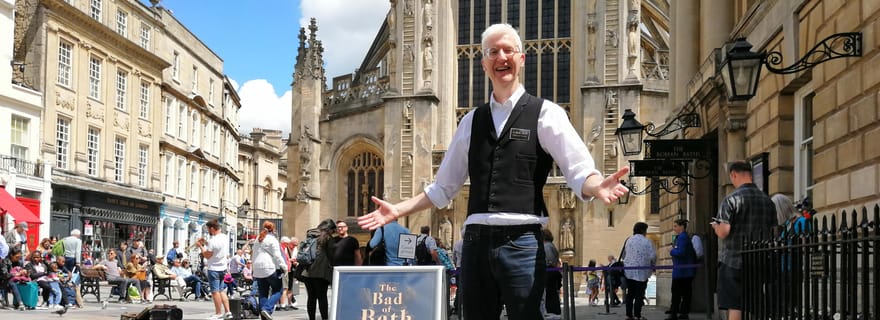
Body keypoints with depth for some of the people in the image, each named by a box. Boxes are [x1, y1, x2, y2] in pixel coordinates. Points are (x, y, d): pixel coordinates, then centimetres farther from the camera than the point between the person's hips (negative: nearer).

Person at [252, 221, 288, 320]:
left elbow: (254, 255, 24)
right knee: (277, 290, 2)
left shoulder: (258, 239, 19)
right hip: (270, 269, -7)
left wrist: (254, 269, 28)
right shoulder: (272, 239, -5)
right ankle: (267, 309, -18)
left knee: (263, 293, 9)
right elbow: (277, 256, -11)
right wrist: (284, 267, -6)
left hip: (258, 270, 7)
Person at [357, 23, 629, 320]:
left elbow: (579, 171, -7)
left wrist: (597, 186, -29)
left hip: (522, 241, -4)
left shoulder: (545, 113, 3)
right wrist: (399, 210, 16)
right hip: (476, 240, 5)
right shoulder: (472, 121, 16)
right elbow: (444, 186, 22)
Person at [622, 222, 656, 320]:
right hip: (641, 272, -5)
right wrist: (652, 264, 7)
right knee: (639, 295, -1)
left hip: (629, 271, 5)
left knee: (630, 294, 12)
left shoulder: (629, 240, 7)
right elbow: (653, 256, -12)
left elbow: (624, 255, 13)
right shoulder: (647, 242, -9)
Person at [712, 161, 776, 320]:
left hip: (733, 261, -5)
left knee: (734, 307, -3)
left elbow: (723, 232, -17)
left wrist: (715, 227, 4)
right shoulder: (767, 200, 8)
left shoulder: (731, 199, -10)